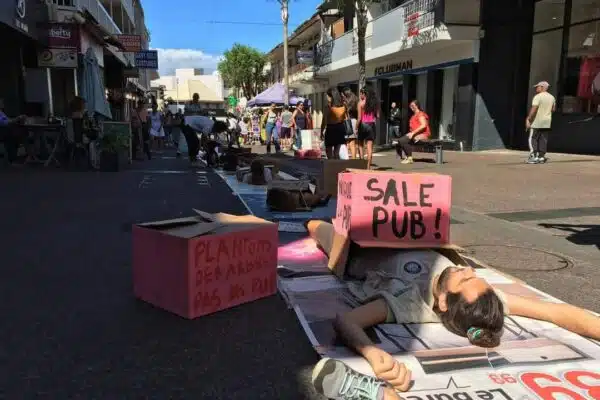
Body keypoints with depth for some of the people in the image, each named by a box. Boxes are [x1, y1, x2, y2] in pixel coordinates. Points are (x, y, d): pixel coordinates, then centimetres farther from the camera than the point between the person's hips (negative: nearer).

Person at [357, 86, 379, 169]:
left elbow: (359, 118, -10)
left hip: (363, 124, -3)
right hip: (372, 125, 3)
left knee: (360, 145, 12)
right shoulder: (375, 103, 4)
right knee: (369, 146, 3)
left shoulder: (361, 103, -7)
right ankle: (368, 166, 3)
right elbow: (377, 116, 2)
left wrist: (356, 128, -4)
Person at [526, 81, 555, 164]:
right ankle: (541, 157, 10)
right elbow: (553, 109, 18)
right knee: (543, 140, 9)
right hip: (547, 122, 7)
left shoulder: (538, 97, -12)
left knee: (533, 139, -2)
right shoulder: (552, 97, 11)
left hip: (537, 122, -7)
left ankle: (534, 157, -8)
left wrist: (528, 119, -18)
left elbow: (533, 109, -20)